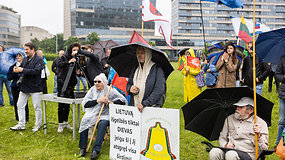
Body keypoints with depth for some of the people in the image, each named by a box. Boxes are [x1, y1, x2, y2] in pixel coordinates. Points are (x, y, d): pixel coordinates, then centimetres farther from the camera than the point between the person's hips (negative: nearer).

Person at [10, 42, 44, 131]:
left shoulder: (39, 60, -12)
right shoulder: (25, 59, 10)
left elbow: (36, 71, -25)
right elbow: (21, 67, 16)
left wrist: (22, 70, -27)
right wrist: (16, 69, -8)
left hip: (35, 88, -7)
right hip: (24, 87, 7)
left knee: (37, 107, 4)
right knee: (20, 105, 9)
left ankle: (38, 124, 19)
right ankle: (21, 125, 18)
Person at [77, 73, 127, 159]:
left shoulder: (110, 91, 4)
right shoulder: (92, 90, 10)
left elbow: (123, 100, 1)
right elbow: (85, 103, -2)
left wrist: (111, 103, -13)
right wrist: (98, 100, -13)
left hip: (104, 115, -2)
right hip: (91, 114, 2)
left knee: (102, 124, -34)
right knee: (84, 121, -28)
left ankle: (96, 150, -34)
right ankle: (82, 148, -18)